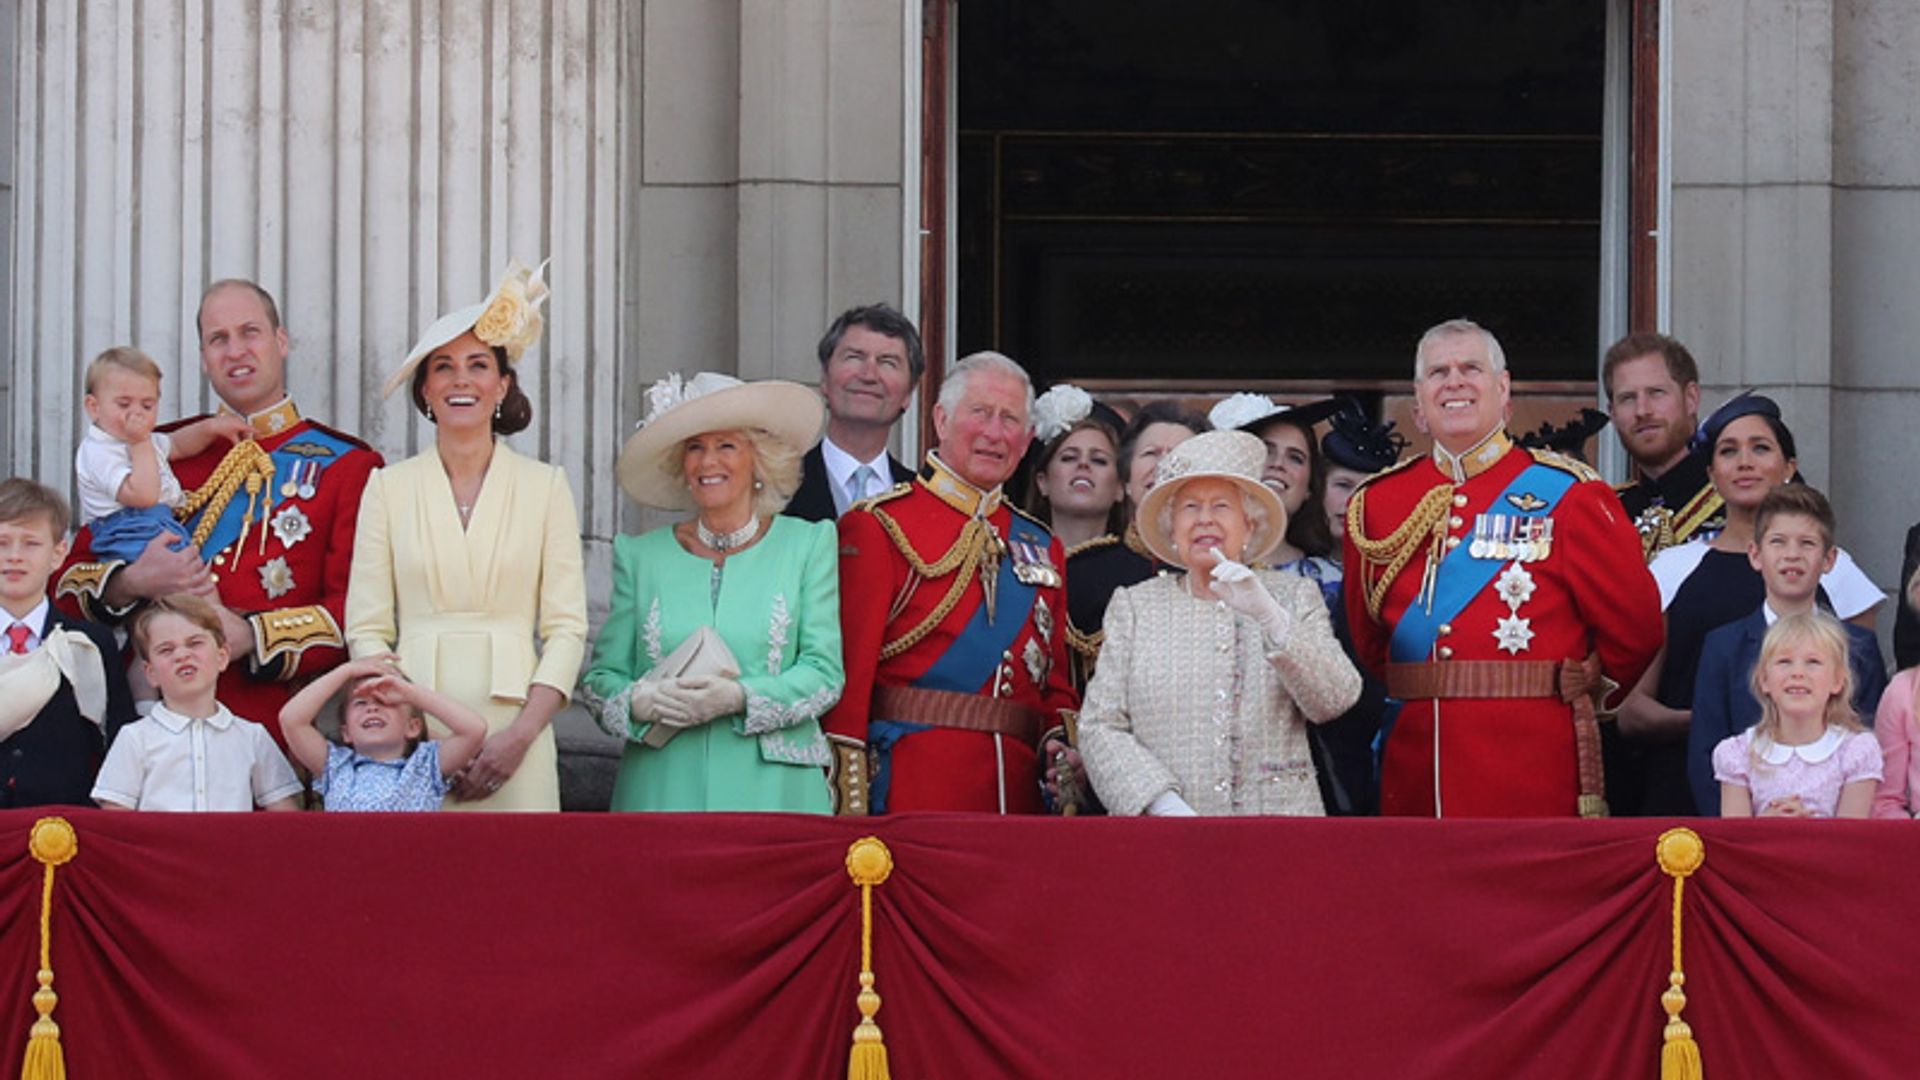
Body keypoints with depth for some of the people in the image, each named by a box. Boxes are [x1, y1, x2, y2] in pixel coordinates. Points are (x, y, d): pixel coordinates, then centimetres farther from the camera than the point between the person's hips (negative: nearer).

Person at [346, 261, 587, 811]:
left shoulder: (545, 487, 9)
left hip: (513, 729, 0)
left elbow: (566, 627, 4)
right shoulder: (388, 487, 10)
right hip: (413, 731, 0)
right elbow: (367, 630, 5)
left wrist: (522, 734, -10)